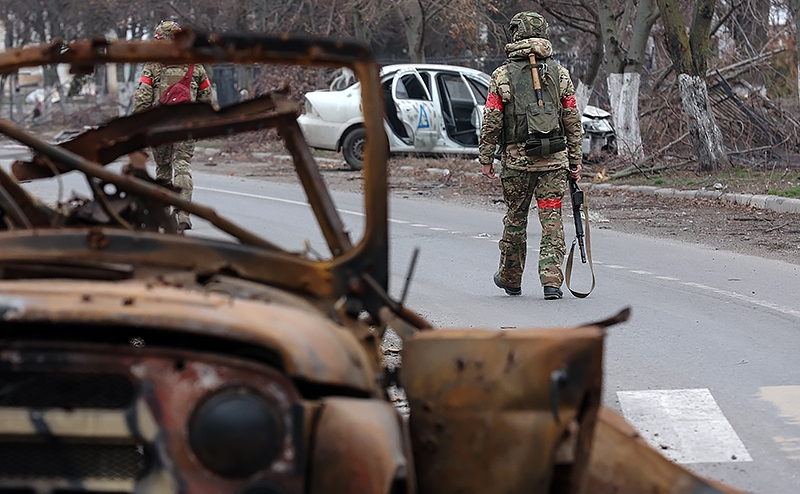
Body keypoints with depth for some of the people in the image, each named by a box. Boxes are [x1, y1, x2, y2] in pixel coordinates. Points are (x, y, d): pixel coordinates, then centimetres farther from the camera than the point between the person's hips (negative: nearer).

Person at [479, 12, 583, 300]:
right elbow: (573, 123, 6)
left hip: (516, 159, -1)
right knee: (552, 221, 1)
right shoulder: (560, 74, 5)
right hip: (555, 159, 1)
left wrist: (486, 158, 5)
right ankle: (551, 281, -7)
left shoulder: (502, 75, -1)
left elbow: (491, 122, -3)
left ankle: (510, 279, 25)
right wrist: (575, 161, 11)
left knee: (515, 220, 12)